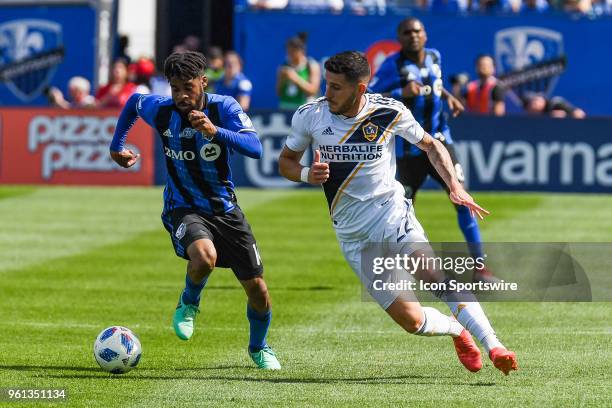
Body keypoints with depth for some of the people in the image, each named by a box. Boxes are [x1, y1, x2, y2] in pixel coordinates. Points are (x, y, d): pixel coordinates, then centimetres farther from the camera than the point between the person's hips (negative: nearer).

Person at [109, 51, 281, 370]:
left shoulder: (223, 107, -14)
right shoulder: (161, 110, -10)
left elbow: (255, 148, -28)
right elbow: (133, 101, 14)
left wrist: (216, 131, -42)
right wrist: (117, 146, 21)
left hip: (224, 208, 1)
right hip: (184, 209, -1)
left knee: (257, 289, 2)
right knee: (204, 257, -36)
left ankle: (259, 347, 33)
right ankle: (189, 304, -1)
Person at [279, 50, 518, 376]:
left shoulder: (390, 112, -6)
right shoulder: (309, 116, -5)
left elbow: (430, 145, 11)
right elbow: (285, 162, 10)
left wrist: (455, 186, -4)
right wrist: (307, 175, -14)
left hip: (392, 213, -1)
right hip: (353, 237, 1)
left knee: (436, 277, -29)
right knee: (412, 321, -8)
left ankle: (494, 347, -27)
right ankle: (457, 330, 23)